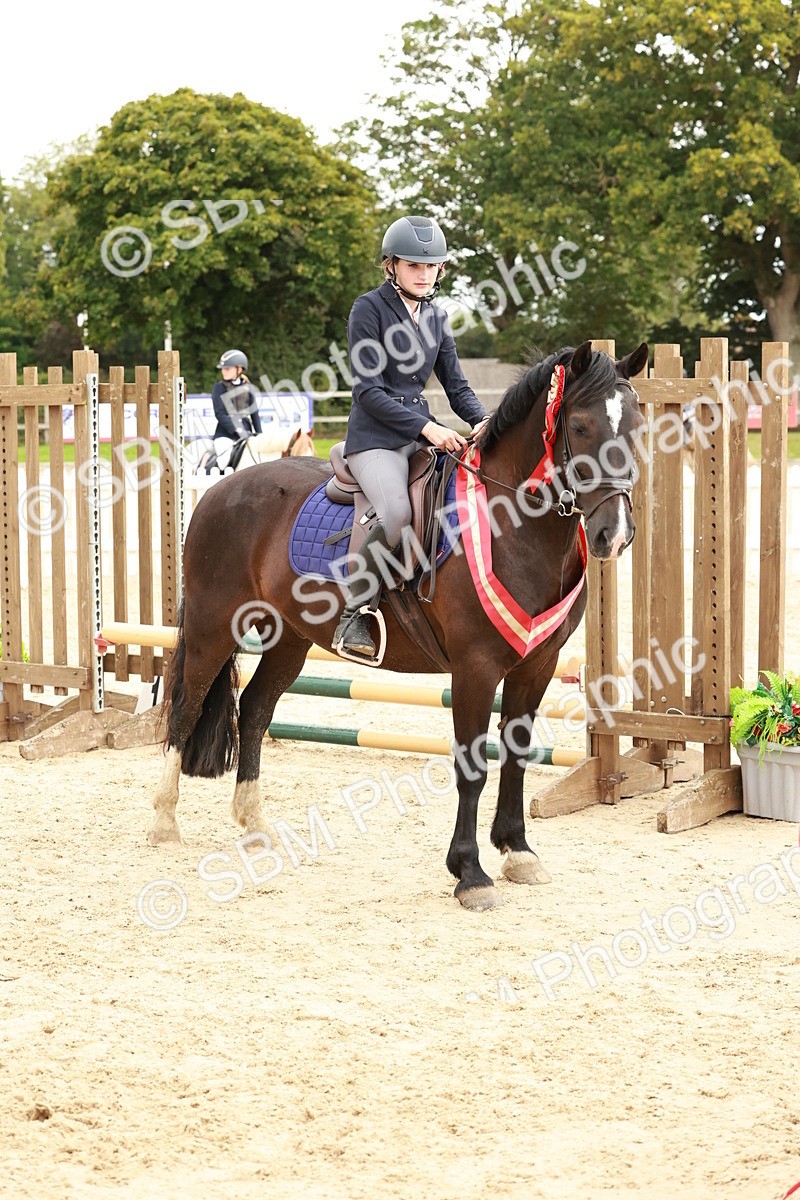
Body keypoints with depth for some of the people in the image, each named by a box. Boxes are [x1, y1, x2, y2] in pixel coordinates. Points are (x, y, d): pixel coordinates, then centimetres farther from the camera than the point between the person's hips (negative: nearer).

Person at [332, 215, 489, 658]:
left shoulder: (436, 317, 14)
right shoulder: (370, 309, -6)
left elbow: (456, 385, 15)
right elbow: (368, 392, -13)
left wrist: (482, 420, -8)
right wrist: (426, 428, -21)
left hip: (423, 435, 7)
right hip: (375, 438, -7)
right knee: (396, 513, -33)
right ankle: (351, 618, -20)